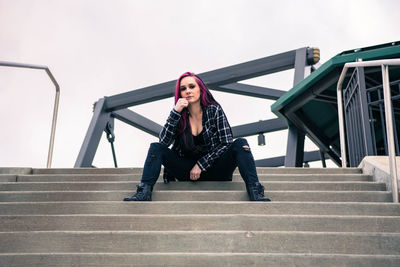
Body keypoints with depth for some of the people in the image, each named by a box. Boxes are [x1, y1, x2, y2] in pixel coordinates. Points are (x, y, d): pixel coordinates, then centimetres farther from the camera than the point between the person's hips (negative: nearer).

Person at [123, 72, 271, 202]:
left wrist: (201, 165, -13)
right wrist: (175, 112, -19)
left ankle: (255, 192, -34)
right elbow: (163, 142, -12)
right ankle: (144, 192, -31)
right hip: (187, 172, 1)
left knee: (240, 144, -24)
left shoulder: (214, 110, -3)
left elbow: (226, 143, -8)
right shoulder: (179, 116, 2)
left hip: (214, 170, -1)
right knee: (155, 147, -17)